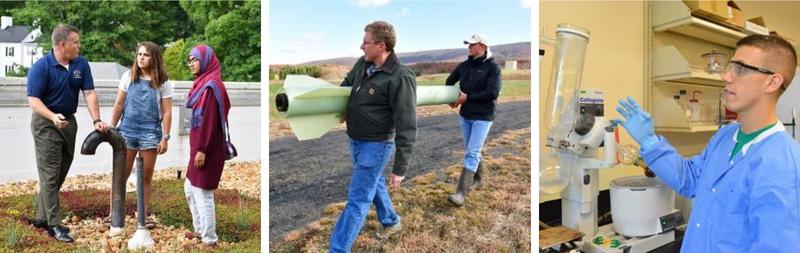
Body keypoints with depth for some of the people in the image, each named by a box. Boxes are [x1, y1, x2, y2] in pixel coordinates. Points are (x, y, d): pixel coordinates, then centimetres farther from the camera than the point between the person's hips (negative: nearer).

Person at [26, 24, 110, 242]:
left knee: (60, 174, 12)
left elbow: (89, 93, -3)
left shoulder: (81, 64, -1)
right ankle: (54, 225, 0)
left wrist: (96, 120, -14)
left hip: (69, 121, 6)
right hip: (46, 123, -6)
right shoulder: (41, 67, -16)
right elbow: (33, 100, -18)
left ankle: (42, 217, 26)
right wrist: (53, 117, -35)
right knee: (50, 175, -4)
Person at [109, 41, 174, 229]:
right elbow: (119, 104, 8)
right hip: (127, 130, 1)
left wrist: (165, 137, -7)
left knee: (146, 177, 8)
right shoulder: (128, 77, 3)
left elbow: (166, 112, -3)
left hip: (150, 132, -1)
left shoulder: (163, 82, -2)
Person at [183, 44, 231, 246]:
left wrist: (202, 150, -21)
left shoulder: (211, 86, -15)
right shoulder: (203, 84, 14)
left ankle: (209, 239, 8)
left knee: (203, 193, -2)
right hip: (200, 146, 10)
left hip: (207, 149, -10)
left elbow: (210, 121, -21)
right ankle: (200, 230, 31)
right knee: (190, 189, 19)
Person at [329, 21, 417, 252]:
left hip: (375, 146, -8)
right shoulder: (362, 63, -1)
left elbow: (406, 127, -24)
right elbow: (346, 84, 23)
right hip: (355, 141, 9)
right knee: (373, 184, 25)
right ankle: (391, 222, 47)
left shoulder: (400, 78, -25)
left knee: (357, 200, -4)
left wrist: (399, 168, -23)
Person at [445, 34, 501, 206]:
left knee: (472, 153, -10)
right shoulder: (465, 65, 4)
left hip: (482, 117, -6)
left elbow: (493, 93, -21)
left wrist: (468, 97, -18)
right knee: (472, 151, 16)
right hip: (465, 115, 6)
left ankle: (461, 192, -12)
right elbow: (450, 81, 20)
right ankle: (477, 179, 34)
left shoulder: (492, 67, -12)